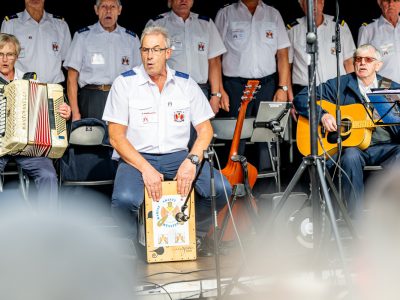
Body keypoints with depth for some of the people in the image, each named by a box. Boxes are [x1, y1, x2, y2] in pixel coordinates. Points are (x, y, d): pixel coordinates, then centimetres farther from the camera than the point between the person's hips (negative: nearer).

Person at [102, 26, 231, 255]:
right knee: (125, 200, -34)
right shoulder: (125, 83, 0)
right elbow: (116, 137, -5)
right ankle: (136, 241, 1)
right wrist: (145, 168, -18)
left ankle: (194, 234, 9)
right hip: (137, 158, -2)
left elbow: (205, 128, 7)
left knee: (221, 189, -21)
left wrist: (191, 160, -13)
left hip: (178, 156, 3)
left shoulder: (186, 83, 8)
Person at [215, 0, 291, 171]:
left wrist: (283, 88, -1)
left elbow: (282, 55, 8)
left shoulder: (273, 14, 11)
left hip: (268, 85, 2)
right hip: (236, 85, -2)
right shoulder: (225, 14, 4)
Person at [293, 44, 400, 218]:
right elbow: (301, 99, 4)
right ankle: (355, 220, -27)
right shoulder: (339, 85, 9)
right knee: (351, 155, -36)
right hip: (348, 145, -1)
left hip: (382, 147, 2)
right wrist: (322, 115, -12)